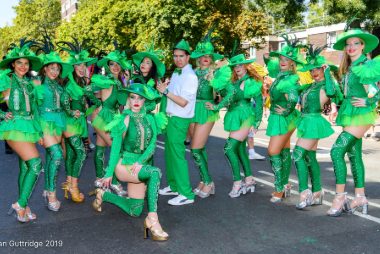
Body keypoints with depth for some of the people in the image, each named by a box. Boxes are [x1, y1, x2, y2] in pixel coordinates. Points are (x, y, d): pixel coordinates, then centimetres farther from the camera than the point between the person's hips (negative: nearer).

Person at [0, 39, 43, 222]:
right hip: (15, 126, -6)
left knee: (26, 168, 7)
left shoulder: (29, 83, 16)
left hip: (29, 127, 6)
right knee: (36, 164, -16)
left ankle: (23, 207, 14)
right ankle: (20, 204, -7)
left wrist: (39, 131, 18)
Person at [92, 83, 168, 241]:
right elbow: (115, 148, -5)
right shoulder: (123, 119, -5)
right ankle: (152, 218, -33)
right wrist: (109, 173, -6)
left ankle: (104, 195, 30)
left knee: (134, 211, 9)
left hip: (140, 166, 6)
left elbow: (152, 145, -3)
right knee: (155, 172, -34)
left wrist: (139, 161, -19)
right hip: (124, 164, -5)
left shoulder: (149, 119, 5)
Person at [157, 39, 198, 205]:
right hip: (171, 117, 9)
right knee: (169, 153, 15)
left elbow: (183, 102, -18)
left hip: (179, 120, -9)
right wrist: (164, 88, 6)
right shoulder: (175, 74, 14)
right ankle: (173, 186, 28)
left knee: (177, 154, -9)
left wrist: (166, 92, -14)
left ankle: (186, 193, -3)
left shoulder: (190, 76, -13)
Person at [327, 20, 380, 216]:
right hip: (349, 114, 9)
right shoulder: (348, 68, 13)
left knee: (337, 151, -17)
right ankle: (360, 198, 19)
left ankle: (340, 197, -10)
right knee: (354, 154, 11)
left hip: (360, 114, -9)